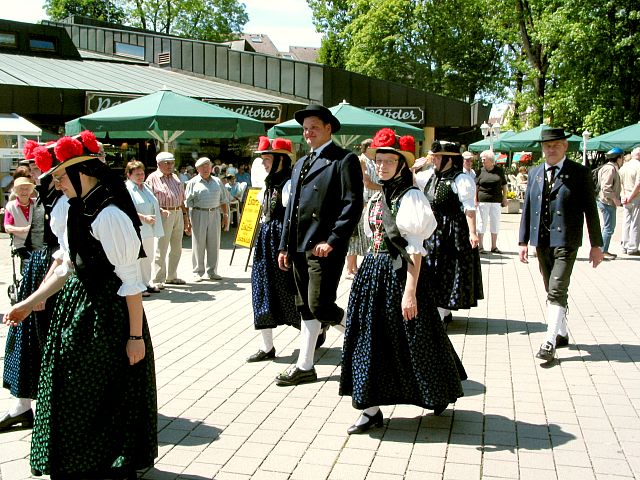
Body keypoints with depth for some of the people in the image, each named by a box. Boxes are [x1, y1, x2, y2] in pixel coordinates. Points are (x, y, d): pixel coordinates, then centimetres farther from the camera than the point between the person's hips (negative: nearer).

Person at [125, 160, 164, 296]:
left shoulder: (146, 187, 17)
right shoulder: (126, 188, -9)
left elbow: (153, 205, 29)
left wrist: (160, 211, 11)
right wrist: (144, 217, -23)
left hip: (149, 230, 8)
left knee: (148, 258, 14)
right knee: (136, 258, -5)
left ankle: (146, 283, 25)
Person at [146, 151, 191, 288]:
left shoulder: (175, 177, 18)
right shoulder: (153, 178, -2)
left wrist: (185, 215, 18)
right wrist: (160, 210, -23)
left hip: (178, 214, 7)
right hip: (164, 215, -7)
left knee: (176, 248, 12)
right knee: (161, 249, -5)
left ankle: (171, 276, 24)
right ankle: (158, 280, -1)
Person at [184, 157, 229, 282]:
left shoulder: (217, 181, 14)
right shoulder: (193, 183, 3)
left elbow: (223, 201, 17)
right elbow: (187, 203, 1)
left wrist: (225, 215, 10)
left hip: (215, 214, 3)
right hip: (198, 215, -3)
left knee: (214, 244, 4)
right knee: (198, 243, 0)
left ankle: (212, 271, 13)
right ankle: (198, 272, 8)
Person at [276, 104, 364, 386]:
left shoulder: (344, 160, -5)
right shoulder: (301, 164, 19)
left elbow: (353, 204, -14)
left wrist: (332, 241, -20)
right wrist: (285, 246, 14)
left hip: (324, 248, -8)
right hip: (300, 247, 8)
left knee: (320, 306, -10)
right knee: (306, 308, 12)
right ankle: (304, 367, 20)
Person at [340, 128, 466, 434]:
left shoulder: (410, 197, -11)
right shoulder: (377, 197, 12)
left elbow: (415, 249, -16)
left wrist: (410, 291, -21)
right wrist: (366, 273, 16)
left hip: (398, 273, -7)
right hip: (372, 271, 8)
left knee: (411, 337, 4)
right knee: (370, 339, 5)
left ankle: (439, 393, 29)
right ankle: (372, 409, 13)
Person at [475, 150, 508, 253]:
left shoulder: (499, 171, 7)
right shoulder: (480, 171, 3)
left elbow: (504, 185, 13)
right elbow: (476, 186, 2)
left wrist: (504, 197, 6)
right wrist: (475, 199, -7)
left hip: (496, 200, 2)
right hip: (483, 201, -2)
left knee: (495, 223, 6)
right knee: (482, 222, 0)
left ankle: (494, 246, 14)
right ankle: (480, 246, 6)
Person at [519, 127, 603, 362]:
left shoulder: (579, 173, -3)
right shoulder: (534, 173, 10)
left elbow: (590, 209, -1)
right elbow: (527, 208, 12)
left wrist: (596, 245, 0)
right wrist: (523, 241, 8)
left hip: (565, 241, -5)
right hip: (541, 241, 5)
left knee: (557, 292, -11)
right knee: (553, 291, 15)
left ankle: (550, 341, -9)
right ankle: (561, 333, 29)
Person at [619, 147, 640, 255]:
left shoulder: (624, 166, 8)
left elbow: (620, 183, 7)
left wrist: (624, 196, 2)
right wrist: (631, 197, -13)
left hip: (626, 198, 7)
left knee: (626, 223, 13)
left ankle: (625, 247, 19)